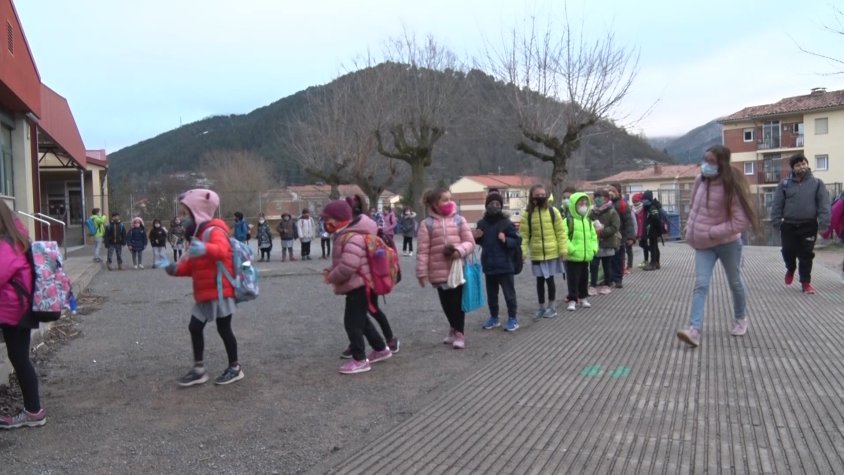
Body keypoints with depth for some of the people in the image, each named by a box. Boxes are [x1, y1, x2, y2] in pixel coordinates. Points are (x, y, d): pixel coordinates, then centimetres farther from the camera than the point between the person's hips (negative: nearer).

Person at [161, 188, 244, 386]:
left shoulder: (214, 231, -15)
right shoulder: (198, 234, 16)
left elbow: (221, 250, -38)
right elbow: (193, 265, 21)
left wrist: (205, 249, -58)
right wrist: (176, 268, 4)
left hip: (219, 292, -10)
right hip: (205, 294, 10)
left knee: (223, 329, 1)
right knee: (194, 327, 10)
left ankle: (235, 368, 16)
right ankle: (198, 370, 19)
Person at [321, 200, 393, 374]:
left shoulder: (353, 238, -24)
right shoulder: (346, 235, 11)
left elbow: (348, 266, -31)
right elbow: (342, 262, 21)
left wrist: (331, 278, -16)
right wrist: (331, 271, 4)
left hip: (359, 286, -11)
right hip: (358, 286, 11)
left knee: (352, 322, -3)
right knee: (360, 319, 21)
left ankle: (360, 359, 8)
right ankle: (381, 349, 33)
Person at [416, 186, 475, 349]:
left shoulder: (459, 220, 1)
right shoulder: (427, 224, -2)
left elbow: (470, 242, 0)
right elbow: (422, 250, -3)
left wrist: (459, 250, -20)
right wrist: (422, 272, -6)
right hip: (439, 271, 0)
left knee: (458, 302, 5)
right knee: (446, 303, 12)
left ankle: (459, 333, 17)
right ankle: (454, 329, 33)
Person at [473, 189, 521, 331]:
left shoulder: (506, 223, -10)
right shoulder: (482, 223, 4)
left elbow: (518, 241, -9)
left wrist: (506, 240, -26)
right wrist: (475, 237, -3)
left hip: (505, 265, -5)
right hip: (489, 266, 5)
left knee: (509, 294, 4)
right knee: (491, 295, 15)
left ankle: (513, 318, 16)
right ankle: (494, 317, 29)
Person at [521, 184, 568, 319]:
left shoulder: (553, 211, -3)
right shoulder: (528, 214, -2)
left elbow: (561, 231, -2)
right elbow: (524, 234, -2)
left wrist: (563, 249, -5)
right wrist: (523, 252, -10)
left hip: (552, 252, -1)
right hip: (537, 254, 1)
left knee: (549, 279, 6)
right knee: (540, 280, 11)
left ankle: (552, 307, 21)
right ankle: (542, 307, 24)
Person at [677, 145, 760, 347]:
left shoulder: (731, 187, -21)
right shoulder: (700, 180, -4)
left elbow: (741, 221, -23)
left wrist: (711, 233, -24)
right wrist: (691, 228, 6)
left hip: (727, 242, -3)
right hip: (703, 244, 4)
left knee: (735, 283, 16)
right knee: (701, 284, -9)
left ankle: (740, 319, 41)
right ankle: (694, 330, -16)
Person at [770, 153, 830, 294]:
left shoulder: (817, 183, 1)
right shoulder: (785, 184, 2)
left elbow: (824, 204, -5)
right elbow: (777, 205, 0)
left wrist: (824, 223, -13)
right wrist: (776, 223, -6)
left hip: (809, 226, -1)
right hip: (789, 225, 1)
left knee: (806, 255, 2)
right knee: (788, 252, 6)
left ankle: (805, 281, 13)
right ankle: (790, 269, 36)